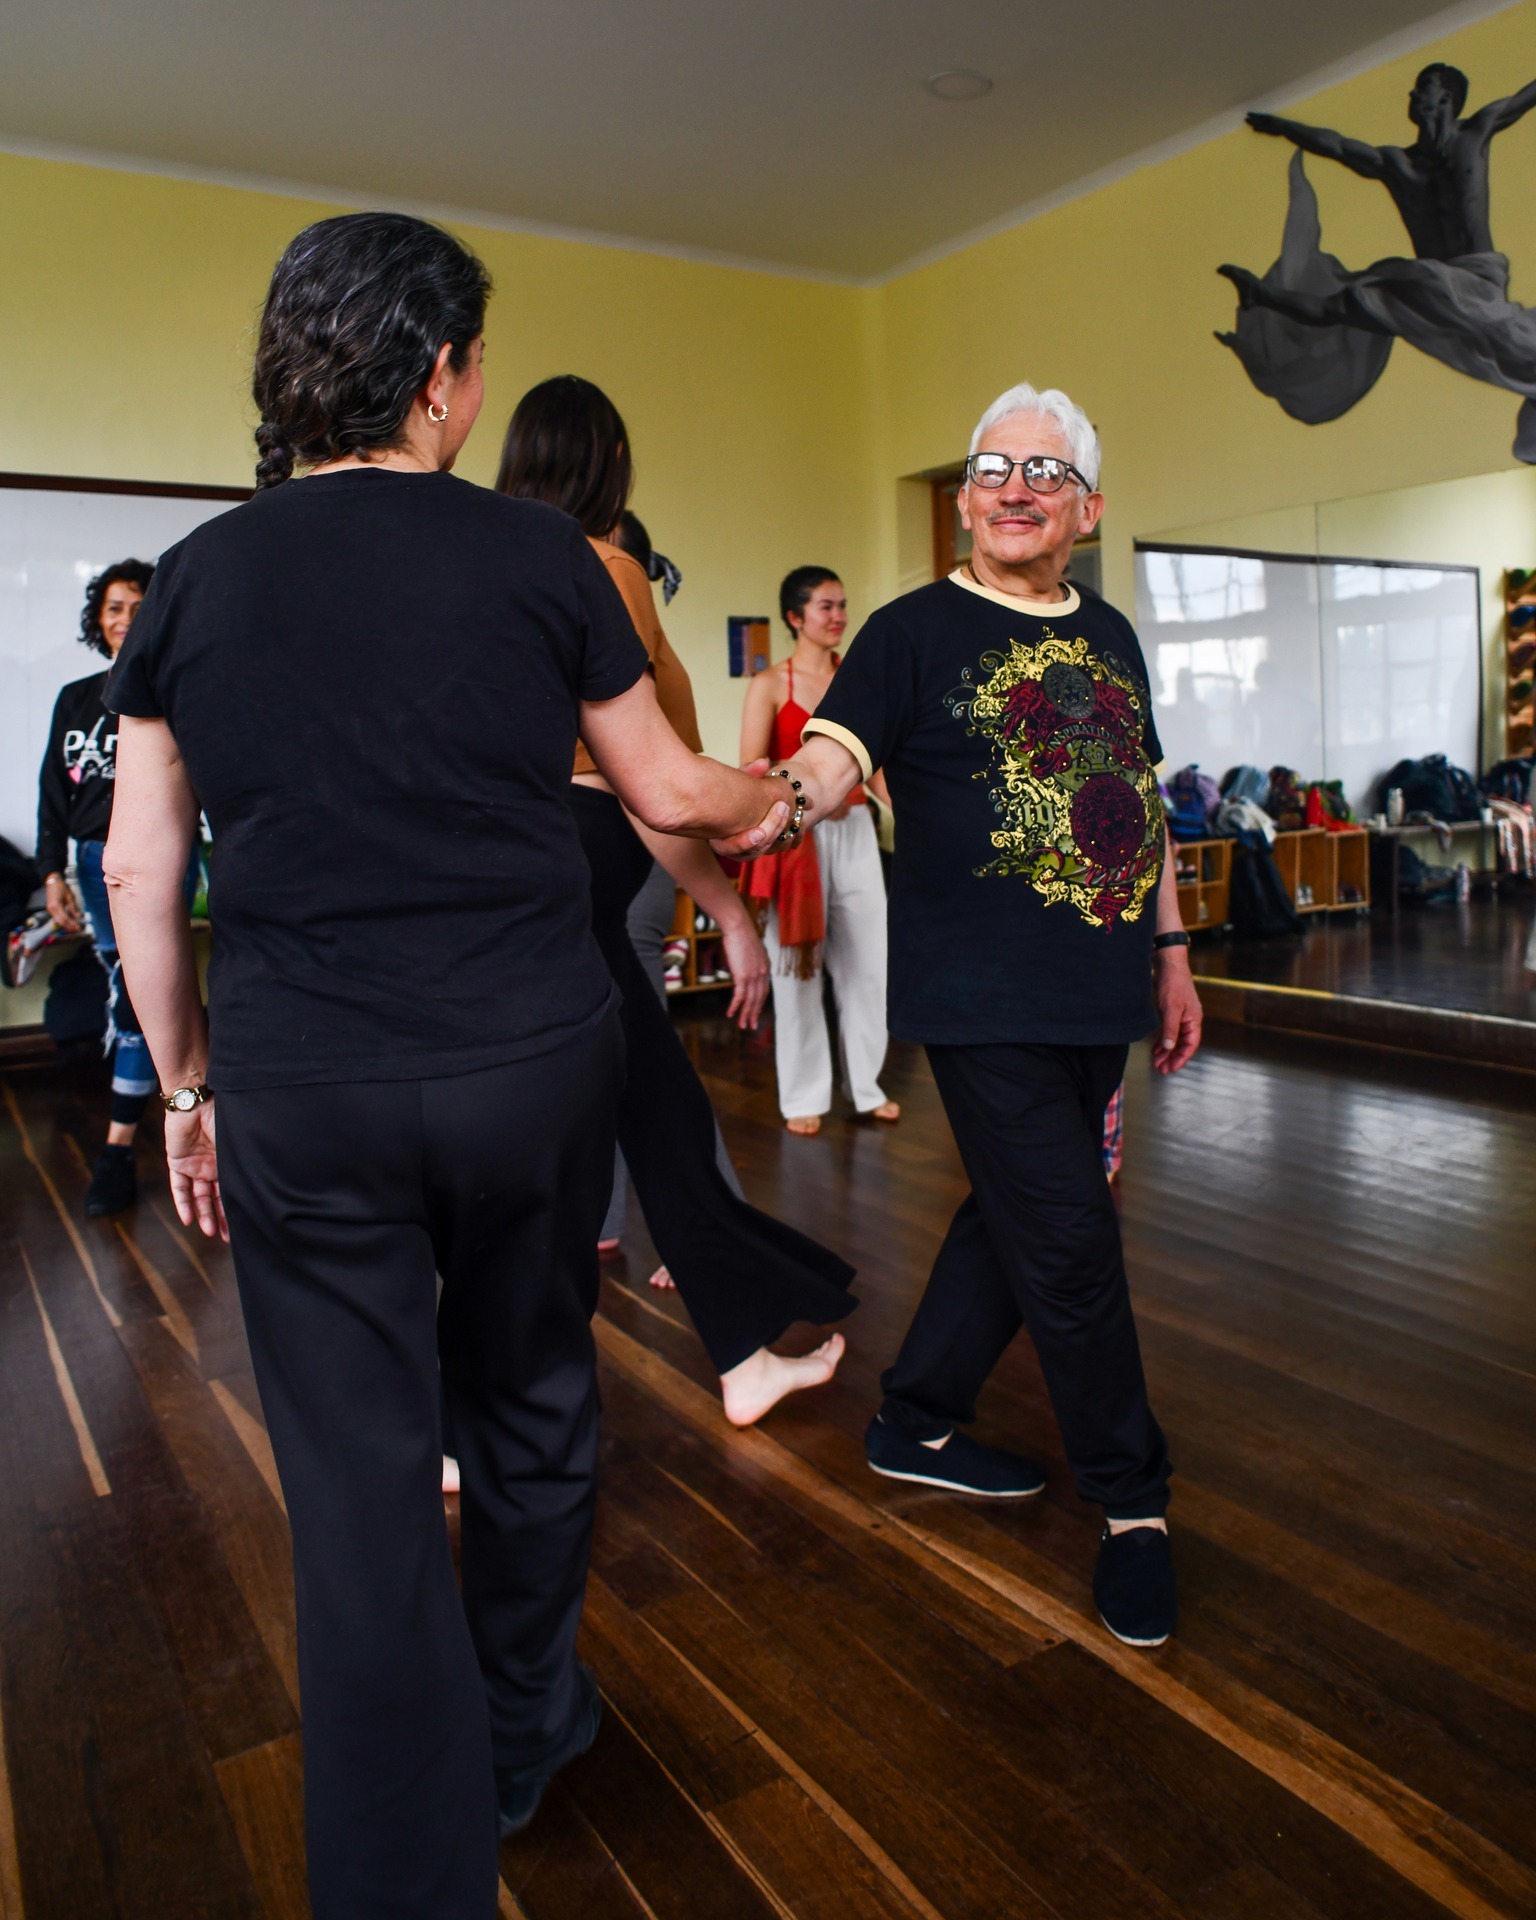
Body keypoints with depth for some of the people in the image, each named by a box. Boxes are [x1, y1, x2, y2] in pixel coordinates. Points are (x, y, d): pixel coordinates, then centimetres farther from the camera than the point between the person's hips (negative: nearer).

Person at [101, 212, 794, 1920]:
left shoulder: (195, 579, 3)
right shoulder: (537, 557, -2)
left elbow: (139, 864, 4)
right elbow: (665, 792, 7)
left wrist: (186, 1084, 14)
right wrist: (775, 801, 27)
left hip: (301, 1092, 1)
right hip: (532, 1067, 0)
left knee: (361, 1491, 10)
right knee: (533, 1415, 22)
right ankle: (523, 1739, 46)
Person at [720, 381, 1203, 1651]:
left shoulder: (1110, 637, 14)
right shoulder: (916, 631, -4)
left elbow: (1145, 807, 19)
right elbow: (829, 762, -17)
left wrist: (1171, 954, 16)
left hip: (1099, 998, 7)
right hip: (988, 1004, -7)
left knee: (1014, 1218, 15)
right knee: (1073, 1247, -2)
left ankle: (918, 1422, 35)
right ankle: (1133, 1501, 18)